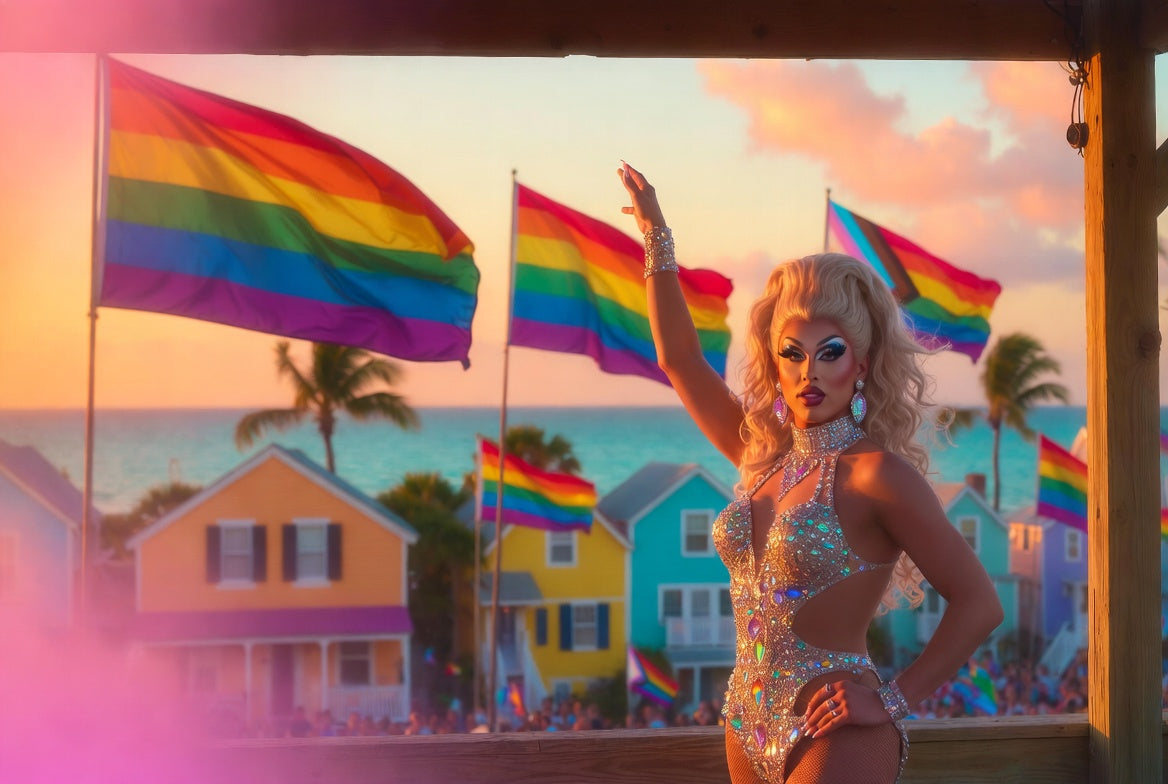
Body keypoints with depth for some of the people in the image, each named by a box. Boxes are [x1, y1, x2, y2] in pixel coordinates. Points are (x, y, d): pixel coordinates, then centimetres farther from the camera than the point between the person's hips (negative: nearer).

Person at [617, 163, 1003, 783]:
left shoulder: (875, 473, -11)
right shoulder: (765, 457, 8)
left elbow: (978, 604, -10)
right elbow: (679, 358, 16)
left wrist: (893, 700, -11)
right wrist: (657, 237, 16)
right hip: (749, 730, 7)